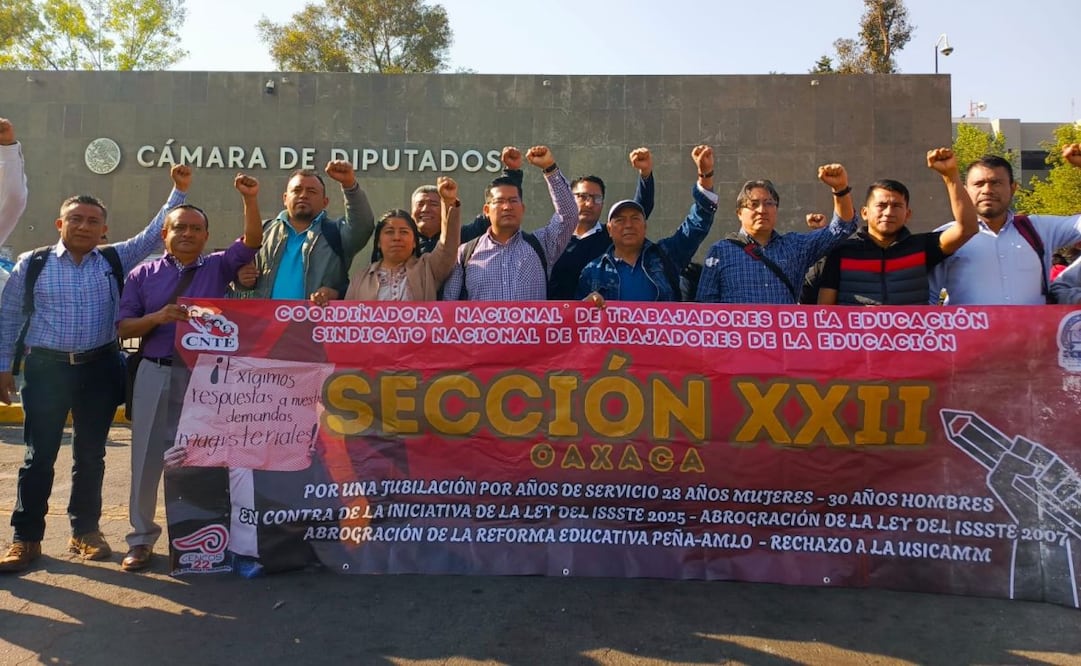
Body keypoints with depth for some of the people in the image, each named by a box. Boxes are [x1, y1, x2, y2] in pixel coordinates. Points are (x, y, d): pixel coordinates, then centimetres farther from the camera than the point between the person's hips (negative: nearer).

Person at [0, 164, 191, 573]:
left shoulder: (115, 261, 5)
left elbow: (154, 234, 5)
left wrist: (179, 191, -2)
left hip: (99, 368, 2)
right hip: (47, 367, -1)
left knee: (90, 454, 10)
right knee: (39, 456, 2)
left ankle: (85, 531, 22)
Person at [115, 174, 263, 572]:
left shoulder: (218, 267, 5)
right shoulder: (143, 274, 5)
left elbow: (252, 241, -9)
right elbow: (124, 327, 2)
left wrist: (250, 199, -20)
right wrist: (158, 317, -17)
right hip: (156, 374, 1)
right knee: (147, 455, 7)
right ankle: (141, 538, 21)